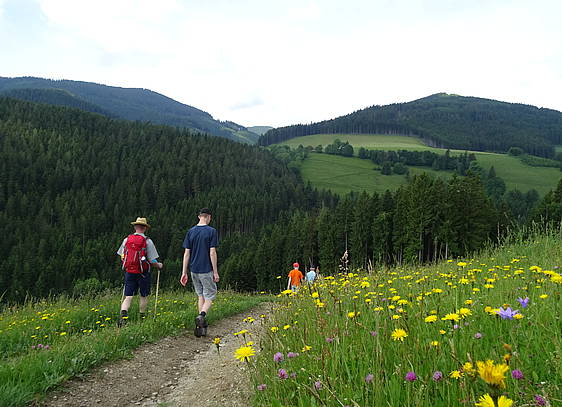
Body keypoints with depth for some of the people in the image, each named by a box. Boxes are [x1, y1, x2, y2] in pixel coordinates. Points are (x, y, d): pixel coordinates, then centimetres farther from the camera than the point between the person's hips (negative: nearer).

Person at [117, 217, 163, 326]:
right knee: (144, 296, 13)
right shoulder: (147, 241, -9)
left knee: (128, 296, 4)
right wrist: (159, 265, 10)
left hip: (129, 272, 3)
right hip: (143, 272, -3)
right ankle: (142, 318, 21)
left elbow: (122, 256, 9)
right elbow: (152, 261, -10)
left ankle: (123, 314, -17)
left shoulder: (127, 239, 3)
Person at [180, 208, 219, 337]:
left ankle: (202, 326, 19)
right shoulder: (212, 231, -8)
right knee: (210, 295, 6)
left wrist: (184, 272, 6)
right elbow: (212, 253, -12)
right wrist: (215, 272, -6)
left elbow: (187, 253, 3)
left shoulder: (190, 232, 4)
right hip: (206, 270, -5)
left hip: (194, 270, 5)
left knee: (200, 296, 17)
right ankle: (201, 316, -21)